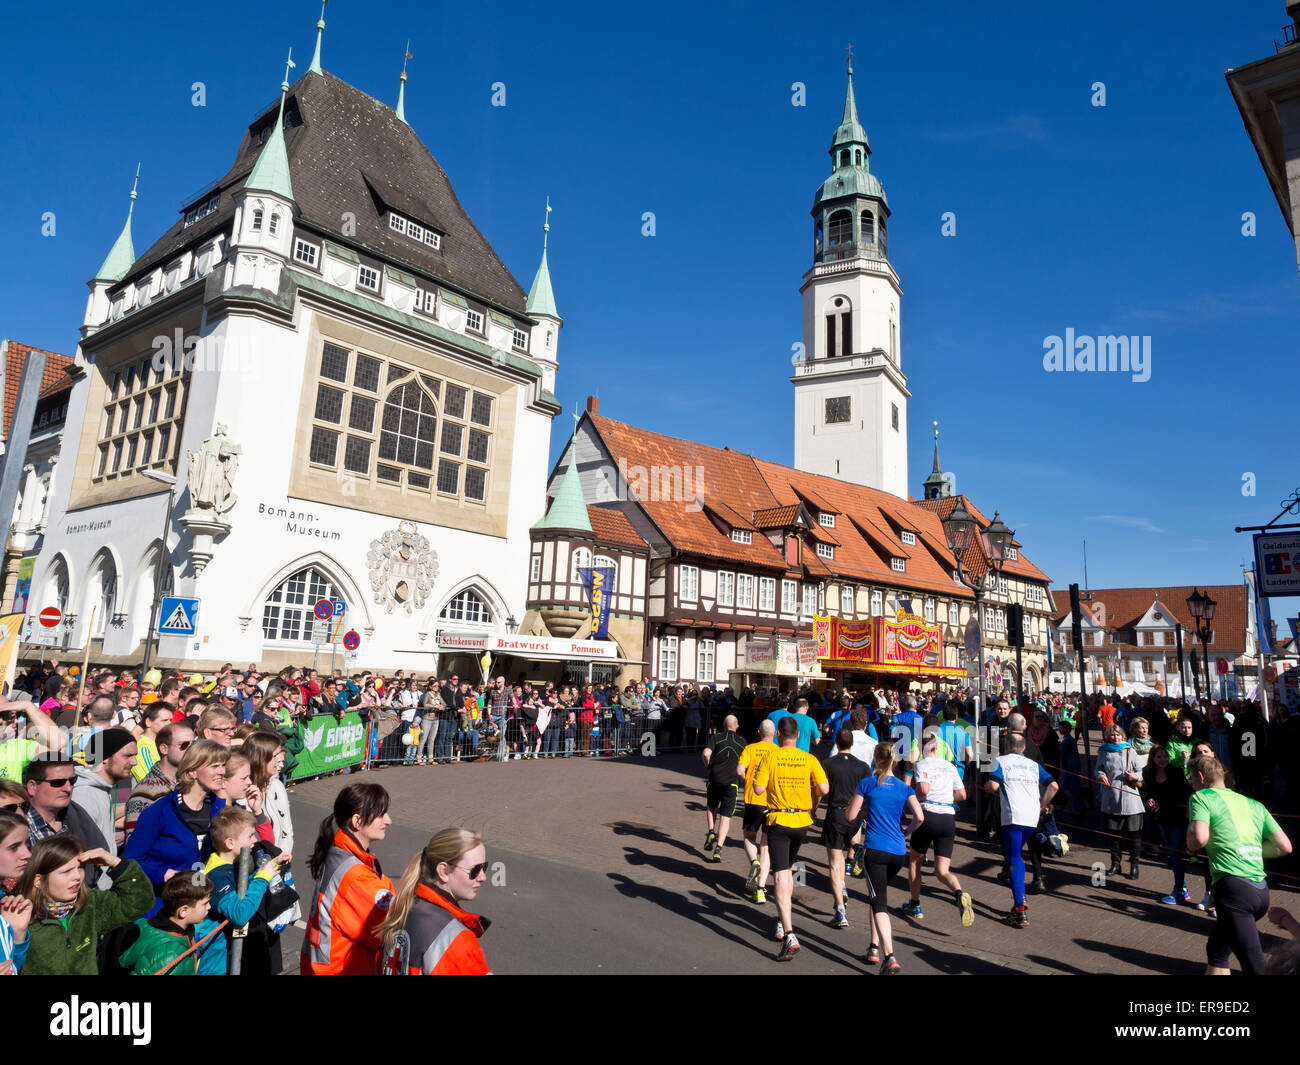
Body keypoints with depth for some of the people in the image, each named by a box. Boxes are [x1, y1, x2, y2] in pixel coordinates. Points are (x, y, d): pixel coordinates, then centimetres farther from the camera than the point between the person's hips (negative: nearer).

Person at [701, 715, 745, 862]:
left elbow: (706, 753, -12)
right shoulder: (742, 742, 9)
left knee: (711, 807, 27)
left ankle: (711, 832, 8)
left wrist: (709, 766, 6)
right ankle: (718, 848, -9)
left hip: (715, 779, 0)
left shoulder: (717, 738, 3)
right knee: (726, 817, 1)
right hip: (732, 781, 0)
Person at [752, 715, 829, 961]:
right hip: (802, 821, 4)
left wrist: (758, 782, 11)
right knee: (789, 869, 24)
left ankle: (789, 936, -16)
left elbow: (758, 789, -11)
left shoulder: (770, 758, -8)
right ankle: (783, 922, 34)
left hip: (778, 821, -4)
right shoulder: (809, 759, -2)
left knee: (781, 876, -5)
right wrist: (813, 802, 11)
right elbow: (824, 788, -9)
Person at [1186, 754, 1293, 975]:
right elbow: (1284, 847, 14)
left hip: (1234, 888, -8)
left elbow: (1199, 839, -15)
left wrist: (1191, 824, 5)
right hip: (1261, 890, 8)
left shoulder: (1201, 797, 0)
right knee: (1216, 950, 23)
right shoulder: (1254, 804, 19)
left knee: (1256, 967, -8)